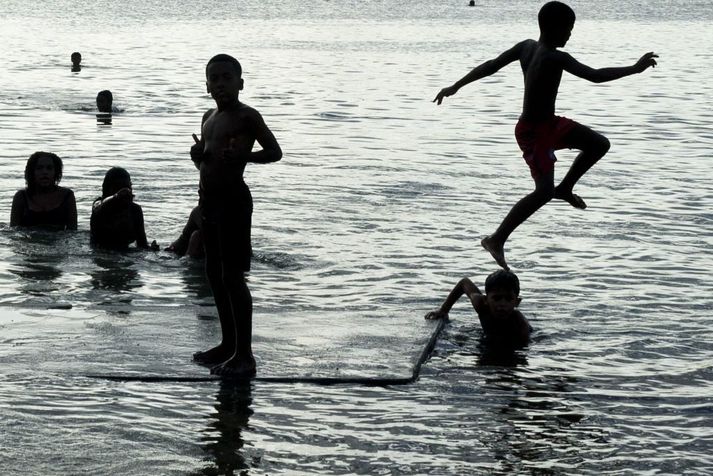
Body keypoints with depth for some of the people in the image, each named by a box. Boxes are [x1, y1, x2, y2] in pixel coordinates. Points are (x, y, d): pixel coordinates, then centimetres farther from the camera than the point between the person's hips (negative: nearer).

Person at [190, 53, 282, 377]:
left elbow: (275, 152, -10)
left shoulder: (247, 117, -8)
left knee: (233, 276, -9)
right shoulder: (209, 117, 16)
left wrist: (244, 155, -25)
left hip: (233, 198, -9)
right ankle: (228, 344, 24)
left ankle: (244, 354, -5)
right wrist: (198, 154, 2)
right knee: (214, 274, 13)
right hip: (208, 198, 9)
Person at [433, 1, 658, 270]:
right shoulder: (555, 58, -27)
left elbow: (491, 65, 3)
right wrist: (635, 69, -28)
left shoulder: (527, 47, -2)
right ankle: (496, 240, -4)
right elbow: (595, 76, -34)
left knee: (599, 144, 12)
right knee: (544, 192, -11)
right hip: (534, 133, -10)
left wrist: (456, 86, 11)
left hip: (550, 124, 10)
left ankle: (565, 188, 27)